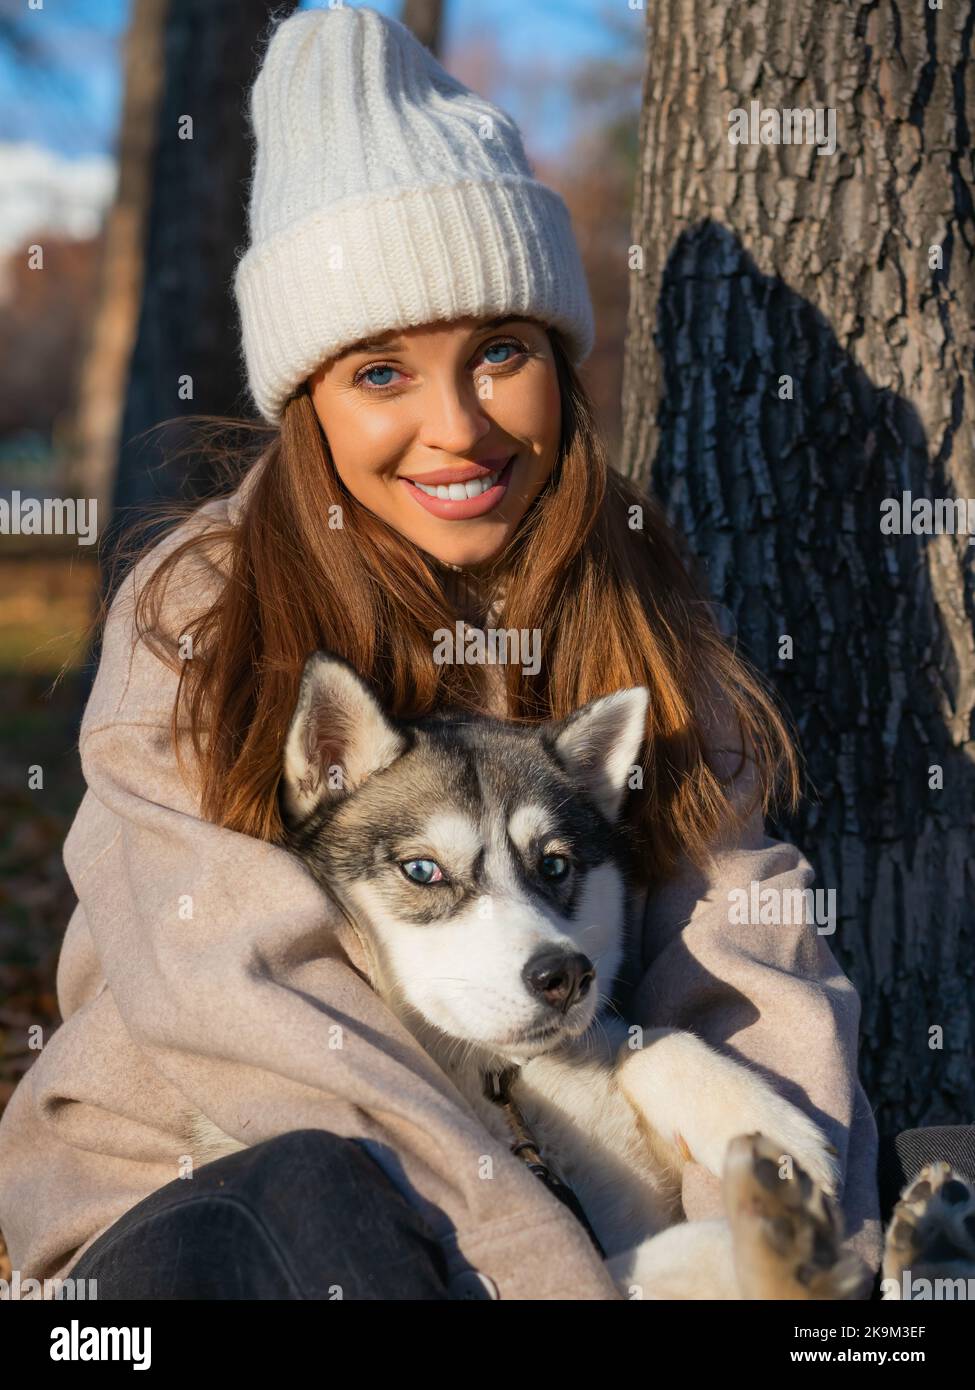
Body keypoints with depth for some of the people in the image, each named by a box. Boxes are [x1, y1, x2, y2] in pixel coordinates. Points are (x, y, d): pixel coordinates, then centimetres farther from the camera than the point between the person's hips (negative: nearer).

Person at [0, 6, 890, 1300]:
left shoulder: (634, 606, 4)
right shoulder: (196, 614, -7)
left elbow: (744, 967, -3)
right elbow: (247, 999, -16)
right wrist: (561, 1272, -26)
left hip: (547, 1178, 3)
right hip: (192, 1180, -2)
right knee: (315, 1192, -35)